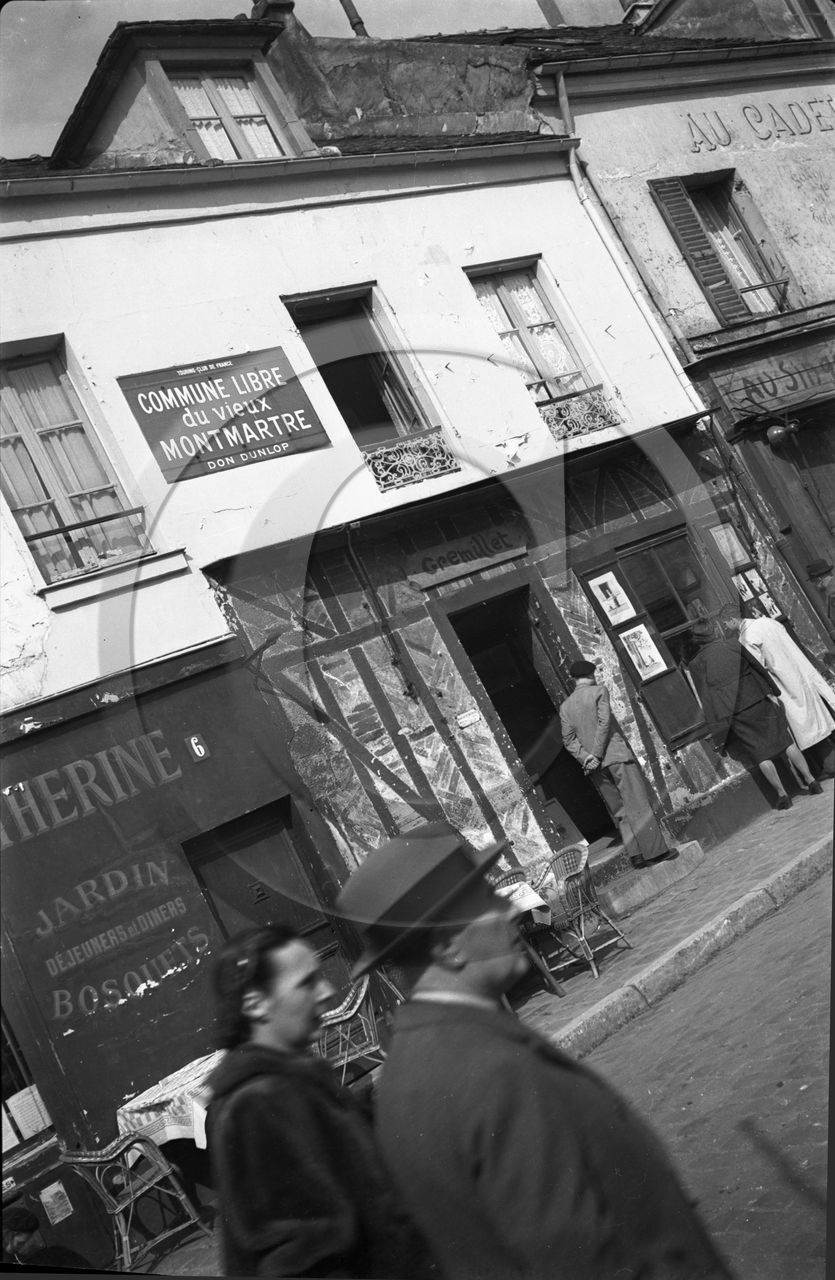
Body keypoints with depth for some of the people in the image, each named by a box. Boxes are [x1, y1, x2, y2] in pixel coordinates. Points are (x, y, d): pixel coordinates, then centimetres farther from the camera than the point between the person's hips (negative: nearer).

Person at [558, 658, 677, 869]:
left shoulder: (565, 706, 12)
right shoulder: (599, 691, -2)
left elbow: (569, 739, 4)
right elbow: (604, 723, -12)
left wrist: (586, 757, -5)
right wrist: (597, 754, -12)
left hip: (595, 765, 5)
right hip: (616, 755, -5)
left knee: (620, 811, 8)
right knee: (638, 804, -3)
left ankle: (636, 854, 3)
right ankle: (655, 850, -5)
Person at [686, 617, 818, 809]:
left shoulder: (696, 665, -2)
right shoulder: (732, 644, -1)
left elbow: (706, 700, -3)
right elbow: (757, 667, -1)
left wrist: (719, 732, -1)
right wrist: (772, 692, 5)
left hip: (733, 713, -1)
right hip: (757, 700, 1)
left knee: (761, 754, 6)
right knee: (785, 742, 11)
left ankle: (782, 794, 2)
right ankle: (810, 780, 10)